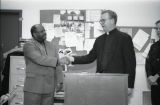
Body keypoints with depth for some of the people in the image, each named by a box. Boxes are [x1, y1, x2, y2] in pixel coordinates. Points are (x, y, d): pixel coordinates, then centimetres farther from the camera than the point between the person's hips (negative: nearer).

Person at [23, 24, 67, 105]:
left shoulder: (52, 47, 11)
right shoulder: (28, 46, -5)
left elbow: (57, 65, 10)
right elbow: (40, 59, -19)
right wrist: (58, 61, -19)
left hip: (49, 88, 4)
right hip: (33, 88, -4)